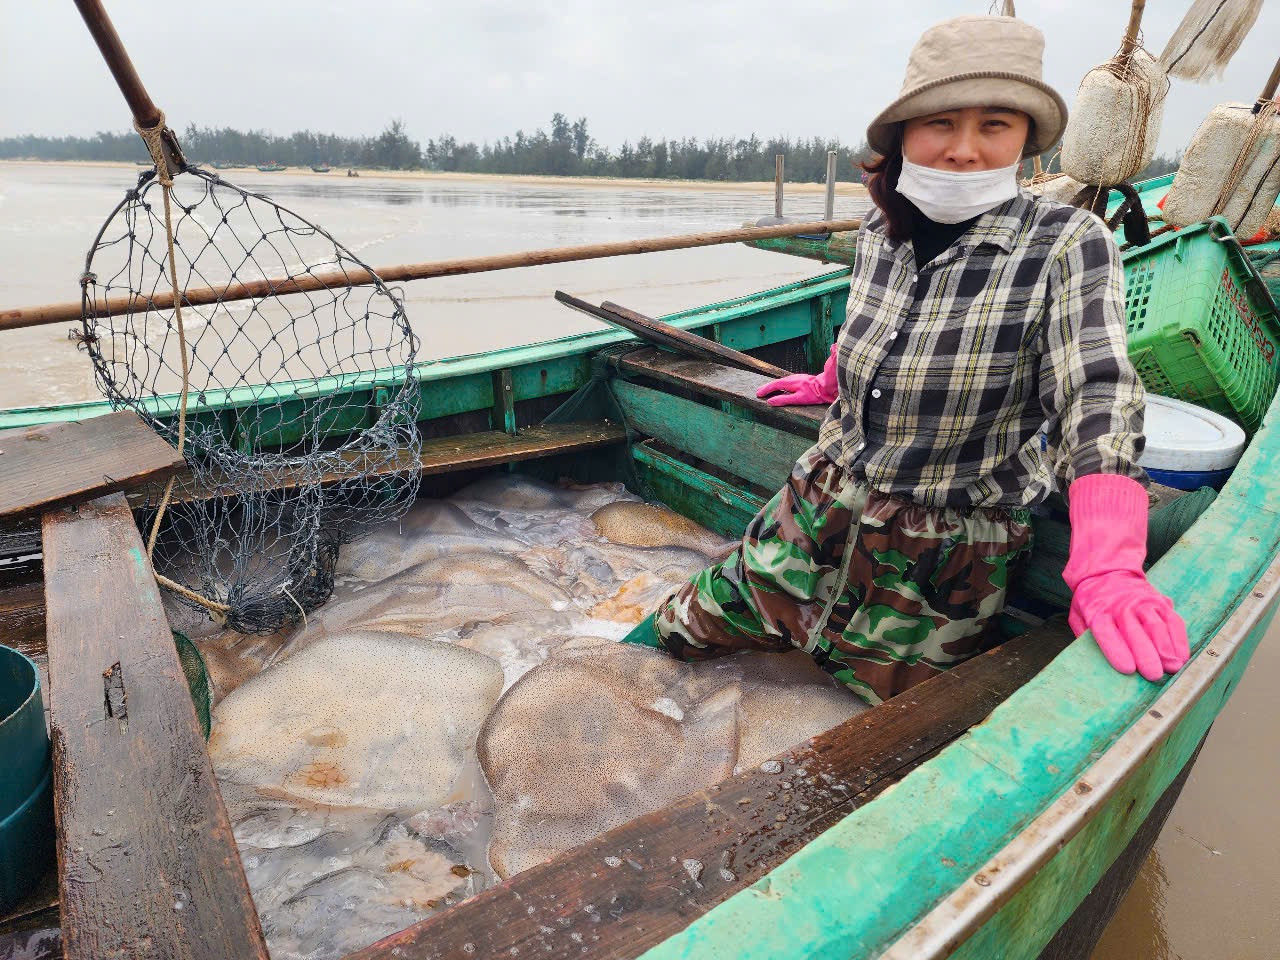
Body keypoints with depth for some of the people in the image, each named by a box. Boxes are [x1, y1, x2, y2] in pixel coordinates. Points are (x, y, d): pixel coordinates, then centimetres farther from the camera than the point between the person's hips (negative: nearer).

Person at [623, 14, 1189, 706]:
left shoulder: (1066, 246, -17)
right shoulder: (879, 231, -2)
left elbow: (1097, 402, -25)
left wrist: (1107, 570, -37)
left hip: (946, 557, -4)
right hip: (823, 503, 4)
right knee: (702, 621, 16)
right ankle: (659, 634, 48)